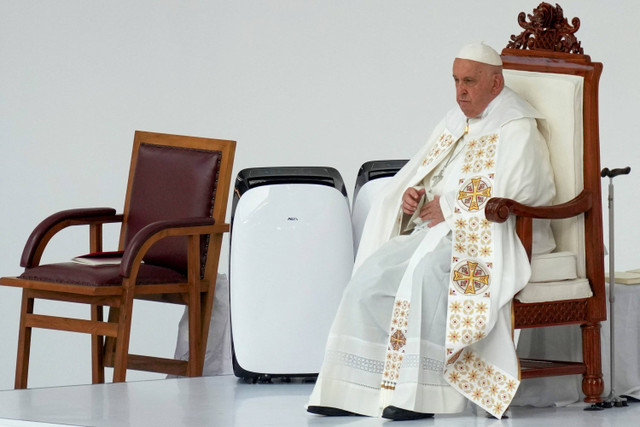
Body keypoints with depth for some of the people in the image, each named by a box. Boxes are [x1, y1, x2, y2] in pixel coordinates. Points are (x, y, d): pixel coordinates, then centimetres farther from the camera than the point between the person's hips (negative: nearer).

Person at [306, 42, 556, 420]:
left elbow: (528, 190, -19)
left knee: (425, 272, -36)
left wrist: (450, 207, -17)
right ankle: (352, 390, -18)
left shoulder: (518, 130, -5)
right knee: (375, 269, -16)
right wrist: (410, 195, -1)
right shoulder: (454, 124, 21)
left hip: (489, 237, -8)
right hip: (437, 232, 8)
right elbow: (417, 174, 26)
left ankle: (418, 395, -36)